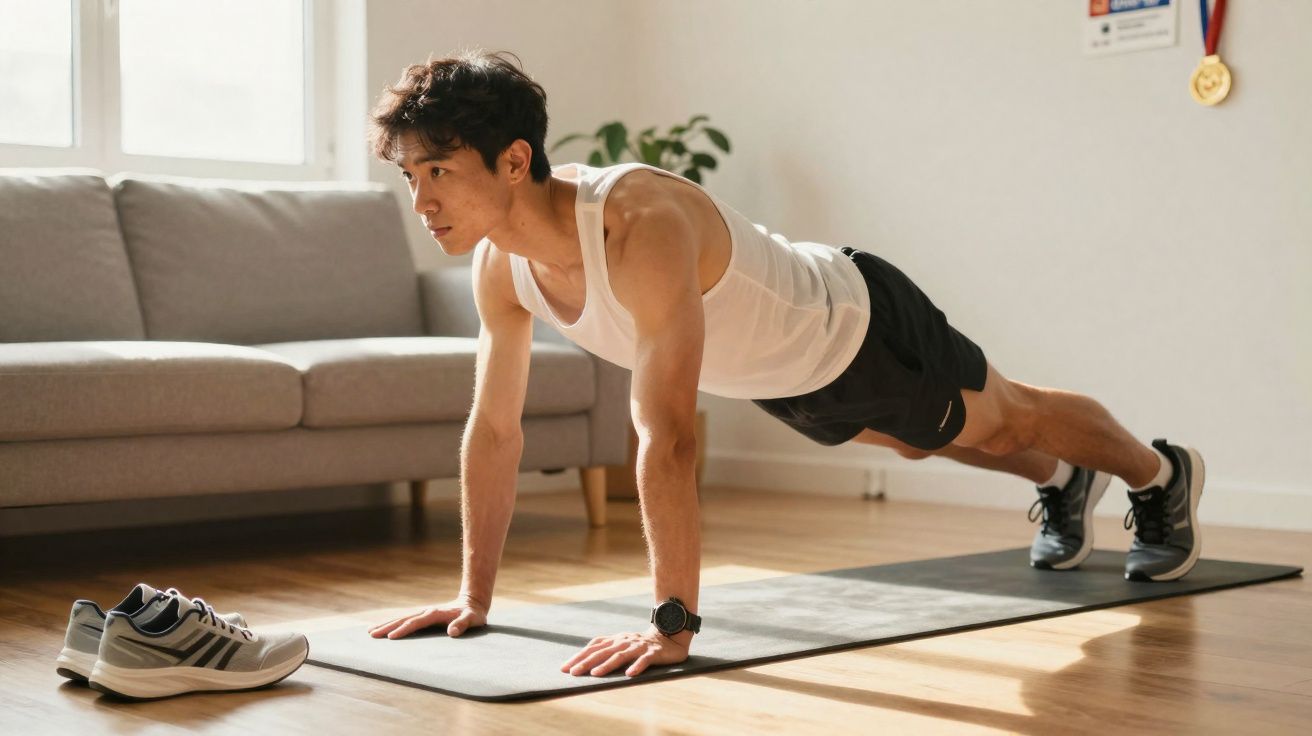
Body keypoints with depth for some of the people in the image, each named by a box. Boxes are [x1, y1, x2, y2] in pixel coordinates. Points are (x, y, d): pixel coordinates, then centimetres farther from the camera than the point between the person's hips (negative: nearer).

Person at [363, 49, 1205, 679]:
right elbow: (494, 429, -11)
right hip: (783, 382, 7)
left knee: (1004, 418, 20)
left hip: (861, 329, -7)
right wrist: (475, 594, -8)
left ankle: (1162, 474, 51)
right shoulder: (499, 263, -21)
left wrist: (673, 622, -48)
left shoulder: (641, 226, -46)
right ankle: (1061, 483, 64)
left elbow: (666, 438, -49)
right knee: (923, 443, 33)